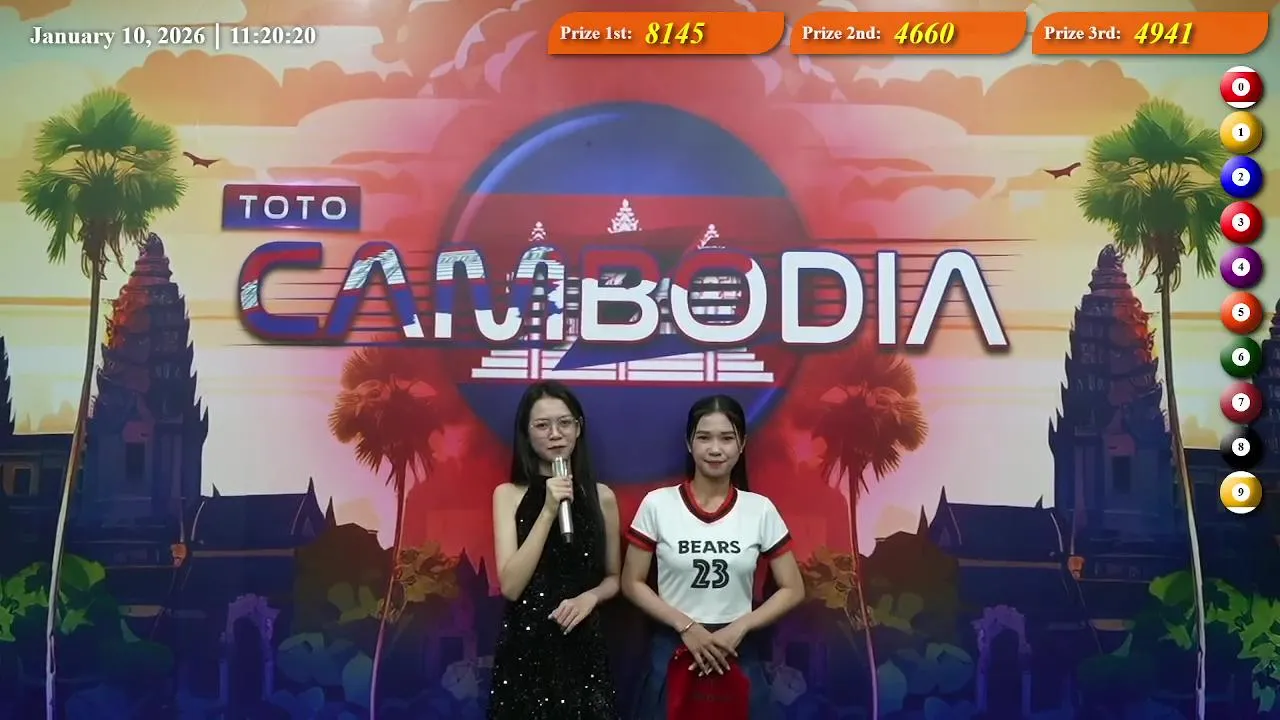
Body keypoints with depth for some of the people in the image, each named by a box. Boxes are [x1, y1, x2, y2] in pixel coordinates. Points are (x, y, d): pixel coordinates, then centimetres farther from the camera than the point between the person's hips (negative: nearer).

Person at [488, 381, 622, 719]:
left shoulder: (602, 497, 1)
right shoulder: (508, 495, -3)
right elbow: (510, 586, -12)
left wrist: (590, 597, -10)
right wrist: (548, 511, -17)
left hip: (582, 646, 1)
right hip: (525, 647, -1)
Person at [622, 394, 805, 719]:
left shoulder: (761, 510, -3)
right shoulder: (657, 505, -6)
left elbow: (793, 589, 1)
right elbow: (632, 583, -2)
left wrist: (739, 628, -11)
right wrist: (686, 626, -13)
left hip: (739, 655, 1)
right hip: (674, 653, -1)